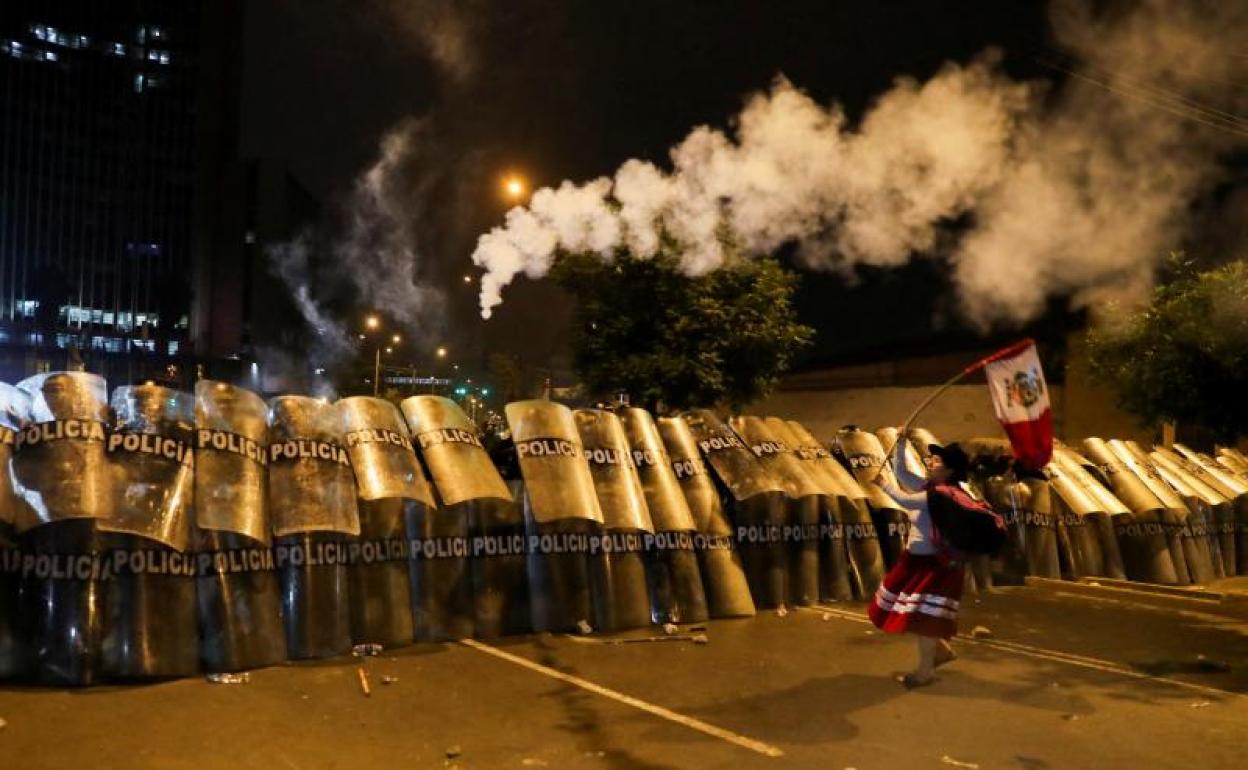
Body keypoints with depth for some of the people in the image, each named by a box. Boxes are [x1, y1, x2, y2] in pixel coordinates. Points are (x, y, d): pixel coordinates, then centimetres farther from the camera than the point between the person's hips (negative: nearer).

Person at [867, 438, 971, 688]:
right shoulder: (927, 487, 5)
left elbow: (906, 501, -30)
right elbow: (900, 472, 8)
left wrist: (885, 484, -16)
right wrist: (900, 443, -2)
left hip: (935, 562, -10)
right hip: (915, 557, 10)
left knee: (922, 616, -2)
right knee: (914, 613, 18)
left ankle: (925, 670, 14)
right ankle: (941, 650, 37)